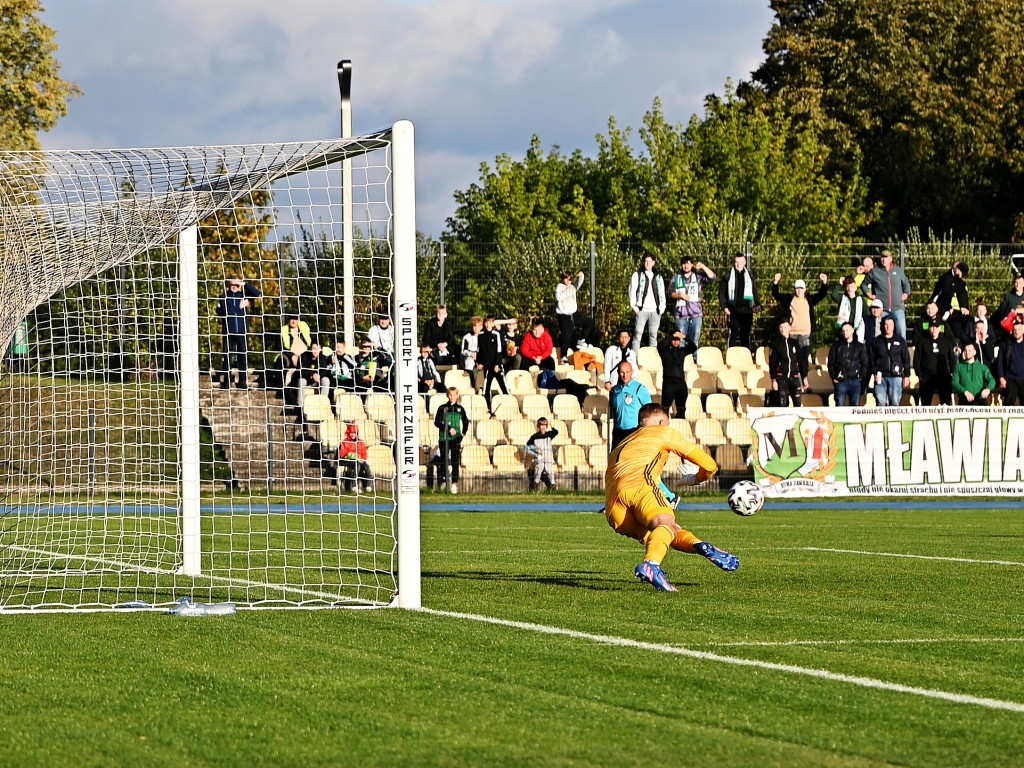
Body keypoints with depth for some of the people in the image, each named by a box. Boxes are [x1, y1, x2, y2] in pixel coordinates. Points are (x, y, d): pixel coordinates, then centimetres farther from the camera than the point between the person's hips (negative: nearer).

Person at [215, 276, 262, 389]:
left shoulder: (244, 295, 10)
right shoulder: (224, 297, 6)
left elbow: (257, 294, -3)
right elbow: (225, 311, -9)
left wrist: (245, 284, -7)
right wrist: (239, 307, -6)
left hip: (242, 331, 1)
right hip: (229, 332, -1)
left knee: (243, 356, 2)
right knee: (228, 356, -1)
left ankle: (242, 381, 7)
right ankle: (226, 381, 4)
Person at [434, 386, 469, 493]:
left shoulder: (460, 409, 9)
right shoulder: (442, 408, 2)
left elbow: (465, 422, 23)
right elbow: (437, 422, -4)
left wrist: (463, 433, 9)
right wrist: (448, 429, -13)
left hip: (456, 439, 1)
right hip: (444, 438, -1)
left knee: (455, 463, -5)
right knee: (444, 462, 2)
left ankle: (454, 483, -5)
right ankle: (442, 483, 6)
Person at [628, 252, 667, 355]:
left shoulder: (658, 277, 16)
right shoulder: (637, 275, 7)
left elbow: (662, 293, 17)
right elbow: (632, 291, 3)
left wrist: (662, 308, 6)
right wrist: (634, 307, -6)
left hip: (655, 311, 3)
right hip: (642, 310, -3)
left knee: (653, 336, 4)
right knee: (638, 335, -9)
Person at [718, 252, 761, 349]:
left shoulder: (750, 275, 11)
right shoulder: (728, 276, 4)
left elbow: (755, 292, 16)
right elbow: (721, 293, 6)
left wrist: (757, 304, 1)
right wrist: (724, 307, -5)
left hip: (747, 310, 2)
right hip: (733, 311, -2)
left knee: (745, 335, 5)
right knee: (733, 335, -2)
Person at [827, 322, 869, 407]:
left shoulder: (860, 346, 13)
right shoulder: (836, 346, 10)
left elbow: (865, 364, 12)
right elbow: (831, 363, 9)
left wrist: (861, 377, -1)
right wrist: (833, 377, -2)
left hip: (855, 381, 1)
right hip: (840, 381, -1)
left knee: (855, 405, -1)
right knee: (840, 405, -5)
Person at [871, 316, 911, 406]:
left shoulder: (901, 341, 9)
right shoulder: (877, 341, 10)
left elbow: (906, 359, 10)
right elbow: (872, 359, 9)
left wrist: (907, 376, 4)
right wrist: (875, 373, -4)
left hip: (896, 376, -1)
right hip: (881, 377, 1)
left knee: (895, 402, -4)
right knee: (880, 402, -4)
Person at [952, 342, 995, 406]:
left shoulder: (982, 367, 15)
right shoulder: (959, 367, 14)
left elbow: (991, 380, 5)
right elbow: (955, 382, 2)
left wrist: (988, 389, -19)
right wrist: (965, 391, -16)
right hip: (964, 402, 0)